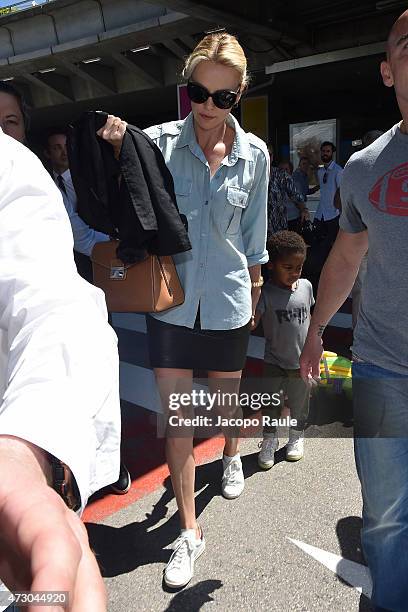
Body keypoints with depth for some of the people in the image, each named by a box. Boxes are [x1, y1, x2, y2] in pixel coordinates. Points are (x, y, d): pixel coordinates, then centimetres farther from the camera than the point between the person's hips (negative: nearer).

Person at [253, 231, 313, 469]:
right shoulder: (265, 293, -16)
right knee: (270, 404, 8)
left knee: (299, 404, 18)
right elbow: (251, 323, -24)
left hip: (301, 361, 3)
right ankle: (269, 440, 30)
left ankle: (297, 436, 42)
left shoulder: (306, 286, -3)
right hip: (274, 362, -3)